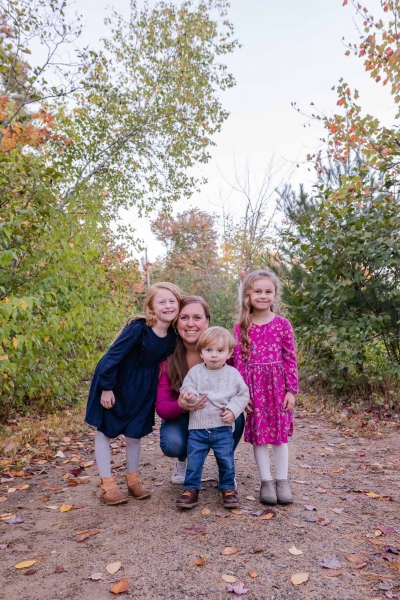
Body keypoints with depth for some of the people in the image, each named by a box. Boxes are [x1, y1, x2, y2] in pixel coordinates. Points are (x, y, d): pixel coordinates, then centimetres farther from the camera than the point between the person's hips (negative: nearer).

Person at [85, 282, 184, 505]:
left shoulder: (173, 336, -10)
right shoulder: (138, 328, -28)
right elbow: (113, 355, -24)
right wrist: (106, 388, -20)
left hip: (142, 388, 5)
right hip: (115, 382, -5)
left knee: (135, 432, 14)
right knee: (105, 430, 6)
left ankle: (133, 479, 30)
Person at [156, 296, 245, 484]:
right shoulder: (167, 356, -20)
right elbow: (161, 407, -19)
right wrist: (181, 405, -42)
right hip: (181, 418, 0)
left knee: (236, 419, -30)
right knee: (172, 444, -30)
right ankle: (184, 459, 10)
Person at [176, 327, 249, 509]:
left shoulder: (233, 374, -1)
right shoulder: (195, 372, -2)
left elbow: (243, 394, 4)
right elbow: (186, 387, -3)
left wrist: (233, 409, -11)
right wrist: (189, 395, -27)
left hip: (223, 428, 0)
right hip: (197, 428, 0)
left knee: (226, 461, 8)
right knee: (194, 460, 7)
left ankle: (228, 488, 28)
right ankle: (191, 489, 23)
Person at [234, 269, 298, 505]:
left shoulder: (283, 324, -2)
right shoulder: (241, 327, -1)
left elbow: (290, 359, -1)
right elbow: (239, 361, -1)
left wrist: (291, 390, -4)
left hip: (278, 385, 0)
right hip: (254, 386, 1)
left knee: (280, 433, 9)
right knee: (259, 434, 7)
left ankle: (282, 481, 22)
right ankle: (266, 481, 21)